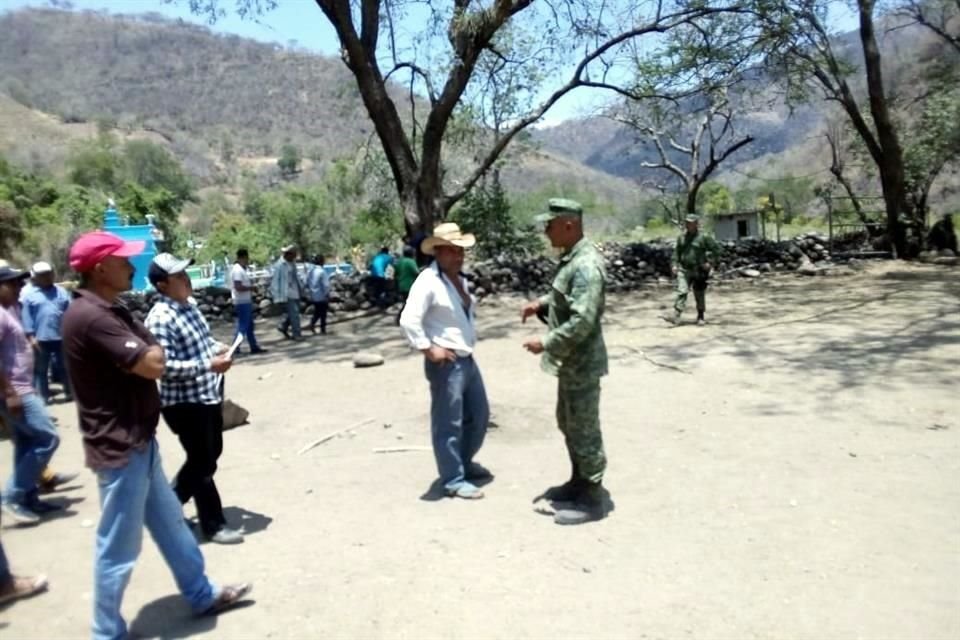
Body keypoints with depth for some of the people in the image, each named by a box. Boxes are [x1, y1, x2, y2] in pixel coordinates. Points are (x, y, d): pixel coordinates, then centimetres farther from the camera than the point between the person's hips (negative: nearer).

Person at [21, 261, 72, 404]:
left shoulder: (61, 291, 9)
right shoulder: (29, 295, 1)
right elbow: (27, 318, -2)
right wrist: (31, 337, -8)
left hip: (62, 337, 2)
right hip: (41, 339, -2)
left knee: (64, 366, 10)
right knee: (41, 369, 6)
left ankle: (69, 392, 19)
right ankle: (42, 396, 13)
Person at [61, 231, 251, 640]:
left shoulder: (109, 310, 10)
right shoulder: (90, 317, -23)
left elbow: (148, 358, 16)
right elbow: (153, 365, -25)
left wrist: (146, 349, -6)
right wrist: (152, 348, -4)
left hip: (139, 440, 10)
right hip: (119, 447, -10)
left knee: (169, 523, 21)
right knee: (119, 546, 5)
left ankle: (202, 595, 37)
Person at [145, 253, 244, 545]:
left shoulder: (190, 304, 7)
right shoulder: (160, 319, -21)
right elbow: (165, 367, -26)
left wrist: (217, 347, 2)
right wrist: (208, 365, -29)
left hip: (209, 394, 9)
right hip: (184, 402, -9)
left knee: (210, 455, 21)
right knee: (203, 464, 4)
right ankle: (214, 524, 21)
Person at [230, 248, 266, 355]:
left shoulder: (243, 269, 15)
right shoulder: (237, 270, -18)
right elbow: (238, 287, -25)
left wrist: (251, 287, 10)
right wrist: (251, 287, -15)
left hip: (246, 301, 11)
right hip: (242, 302, -11)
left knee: (249, 326, 14)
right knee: (242, 326, -6)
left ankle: (254, 347, 20)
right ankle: (235, 348, 1)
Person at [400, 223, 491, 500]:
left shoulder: (460, 279, 12)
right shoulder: (428, 281, -17)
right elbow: (408, 321, -25)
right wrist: (428, 349, -22)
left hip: (467, 359, 10)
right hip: (446, 363, -10)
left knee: (479, 415, 20)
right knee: (448, 424, 1)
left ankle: (464, 462, 40)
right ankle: (453, 480, 15)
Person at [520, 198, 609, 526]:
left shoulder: (586, 265, -24)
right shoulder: (571, 258, 9)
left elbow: (581, 321, -29)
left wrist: (545, 344, -22)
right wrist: (541, 303, 7)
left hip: (582, 363, -10)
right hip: (570, 361, 10)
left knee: (584, 430, 2)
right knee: (568, 424, 21)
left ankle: (591, 499, 16)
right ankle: (578, 482, 38)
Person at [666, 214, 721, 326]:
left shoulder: (704, 238, -6)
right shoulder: (682, 238, 8)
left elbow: (716, 248, -2)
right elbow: (677, 252, 18)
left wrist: (709, 262, -9)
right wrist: (675, 265, 7)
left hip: (699, 272, -3)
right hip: (684, 270, 3)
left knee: (700, 296, 8)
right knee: (681, 292, -12)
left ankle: (701, 317, 24)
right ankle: (676, 316, -19)